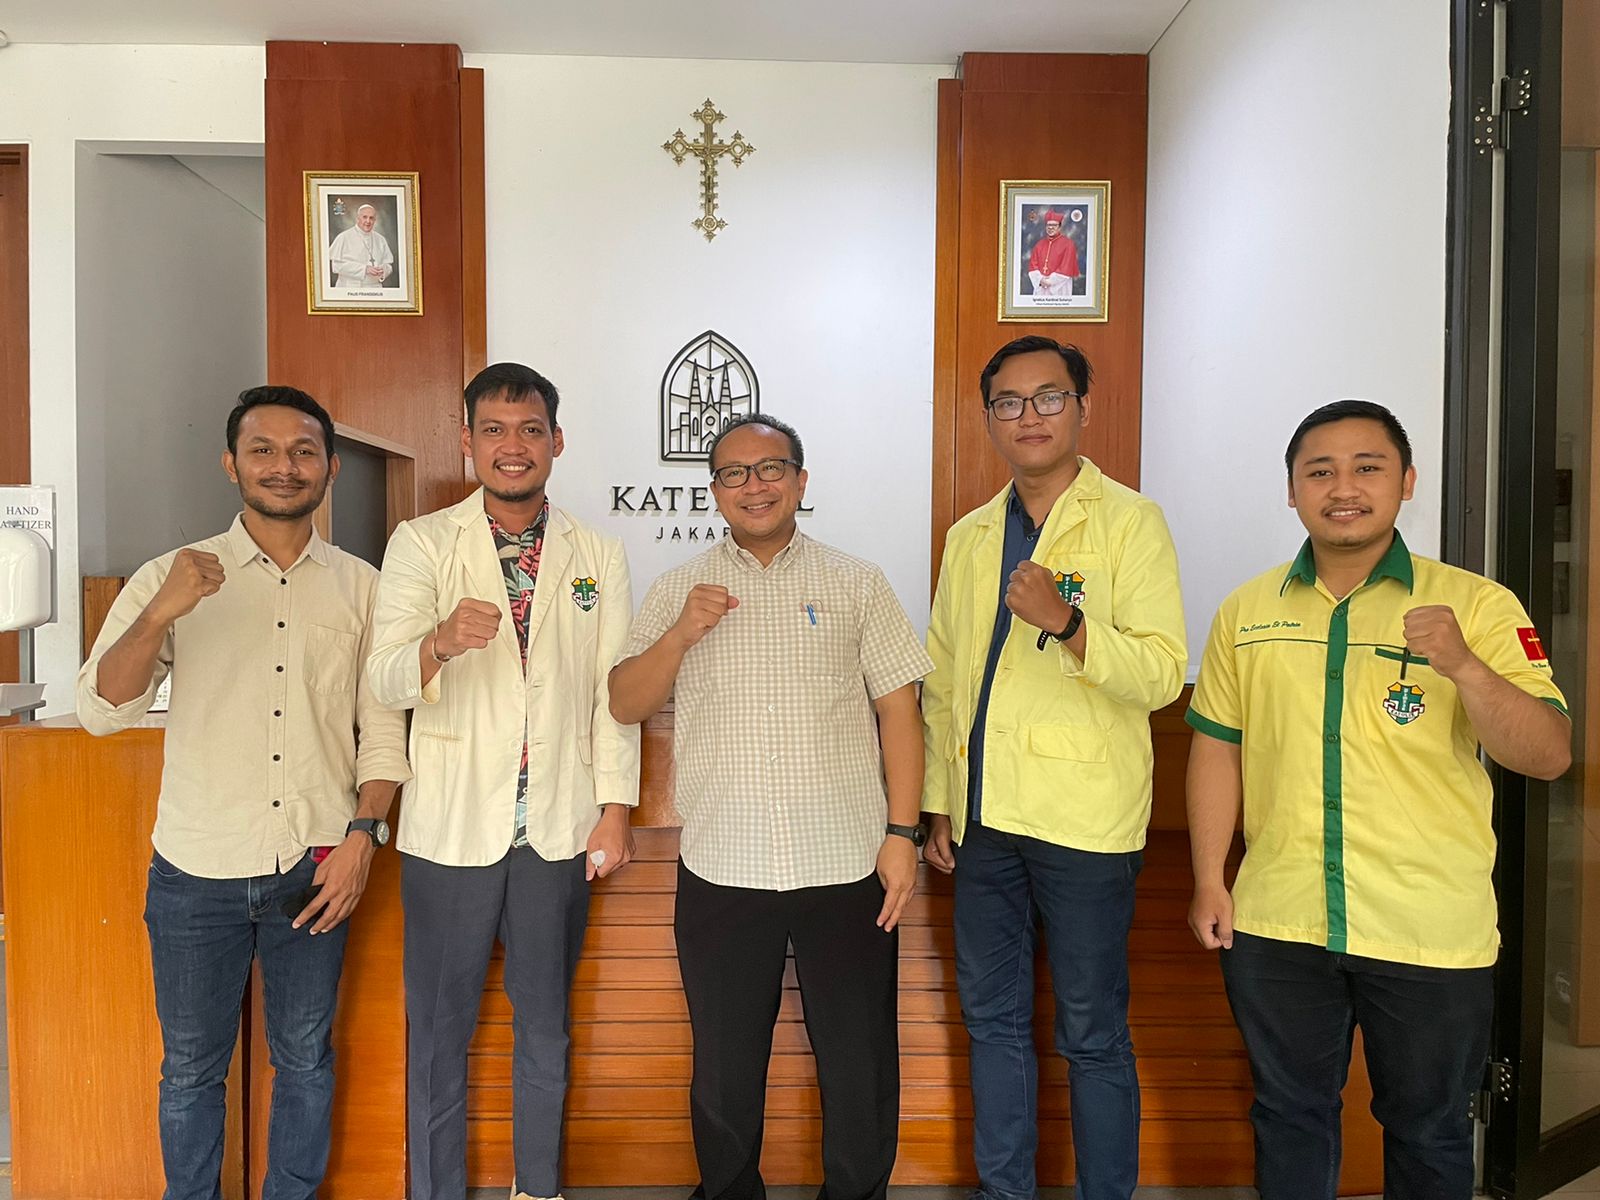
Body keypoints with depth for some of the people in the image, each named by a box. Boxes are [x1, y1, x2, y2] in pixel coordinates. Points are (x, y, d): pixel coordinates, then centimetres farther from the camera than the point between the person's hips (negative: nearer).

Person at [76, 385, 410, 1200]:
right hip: (197, 870, 0)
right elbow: (100, 710, -10)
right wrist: (160, 613, -25)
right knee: (191, 1066, 15)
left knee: (305, 1059, 15)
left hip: (315, 869, 1)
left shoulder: (360, 588, 2)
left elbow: (383, 730, 2)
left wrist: (362, 833, -9)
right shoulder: (172, 578, -1)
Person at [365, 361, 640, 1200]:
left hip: (559, 830, 2)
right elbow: (386, 681, -12)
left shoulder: (598, 556, 4)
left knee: (545, 1027, 16)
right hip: (451, 828, -1)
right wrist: (440, 642, -33)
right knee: (439, 1032, 11)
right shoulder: (422, 544, -1)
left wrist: (615, 808, -2)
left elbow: (613, 691, 3)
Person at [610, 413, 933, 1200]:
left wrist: (902, 832, -5)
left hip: (847, 867, -1)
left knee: (860, 1068, 12)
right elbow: (624, 705, 3)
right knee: (724, 1068, 16)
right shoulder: (678, 591, 6)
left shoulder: (857, 585, 4)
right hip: (721, 870, 1)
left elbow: (898, 710, 2)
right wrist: (681, 634, -13)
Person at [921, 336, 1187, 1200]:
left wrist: (1066, 620, -28)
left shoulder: (1130, 522, -4)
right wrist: (938, 802, 12)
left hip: (1083, 818, -5)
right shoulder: (969, 536, 12)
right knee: (992, 1020, 16)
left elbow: (1163, 673, -12)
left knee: (1092, 1035, 6)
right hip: (984, 814, 5)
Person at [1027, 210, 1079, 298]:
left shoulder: (1068, 244, -3)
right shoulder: (1040, 244, 12)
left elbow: (1067, 268, -10)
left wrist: (1051, 281, -13)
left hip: (1058, 289, -5)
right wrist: (1040, 279, -10)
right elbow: (1033, 264, 7)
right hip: (1040, 288, 5)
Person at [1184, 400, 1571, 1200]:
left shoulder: (1476, 605, -5)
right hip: (1276, 925, 2)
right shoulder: (1246, 612, 3)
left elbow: (1549, 757, -10)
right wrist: (1209, 881, 2)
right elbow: (1218, 748, 6)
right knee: (1289, 1114, 18)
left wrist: (1462, 665, -26)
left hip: (1432, 932, -1)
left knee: (1428, 1129, 18)